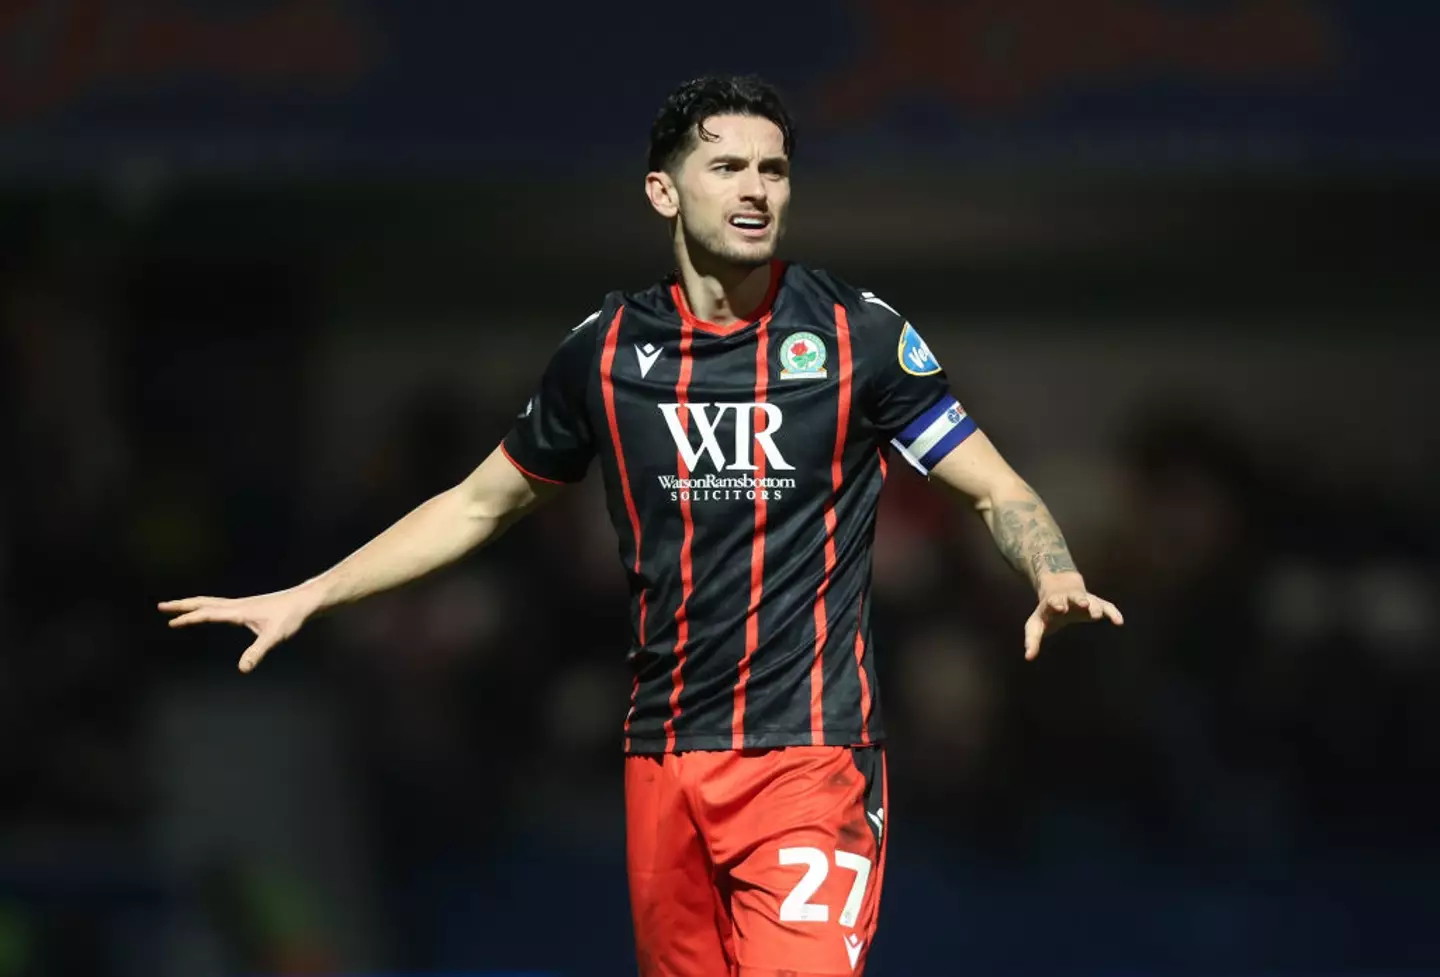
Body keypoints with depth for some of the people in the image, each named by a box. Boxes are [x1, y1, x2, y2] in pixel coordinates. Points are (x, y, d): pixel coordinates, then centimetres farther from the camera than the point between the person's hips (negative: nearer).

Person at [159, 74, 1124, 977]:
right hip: (664, 757, 3)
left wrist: (1058, 583, -20)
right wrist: (305, 597, 16)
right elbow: (480, 504, 19)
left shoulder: (859, 332, -2)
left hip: (808, 755, -3)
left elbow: (997, 488, 1)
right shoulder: (608, 349, 6)